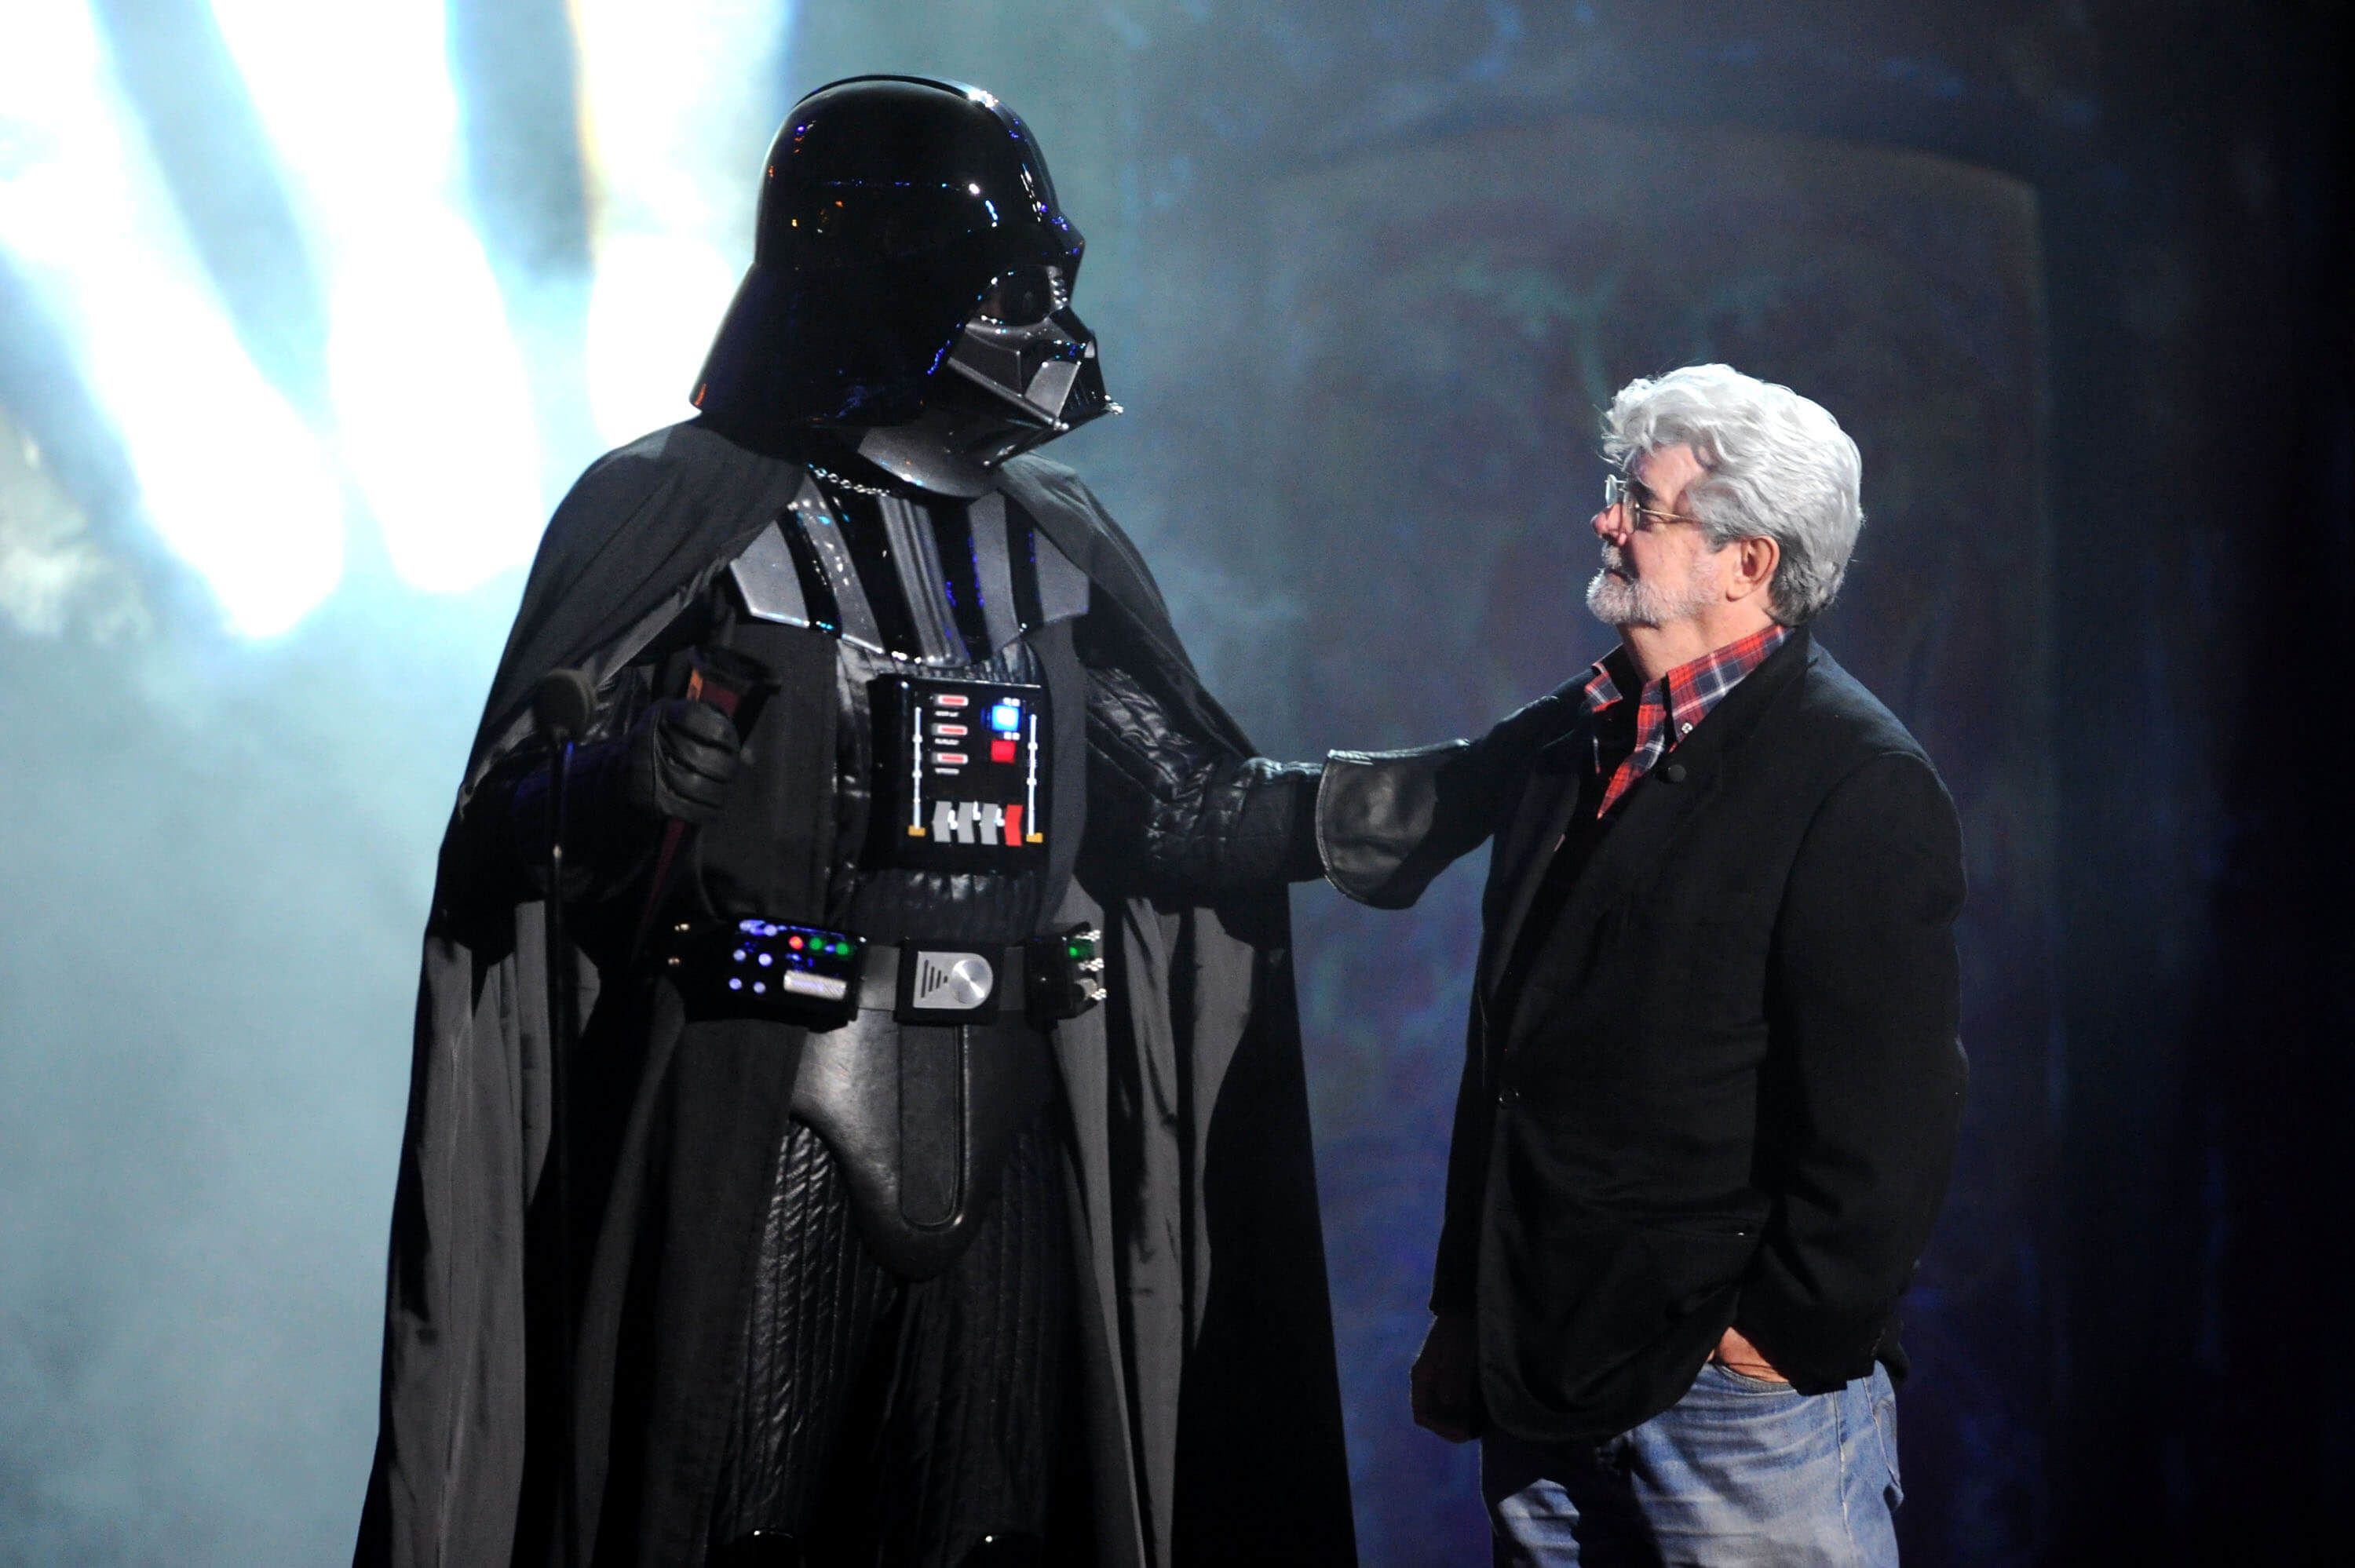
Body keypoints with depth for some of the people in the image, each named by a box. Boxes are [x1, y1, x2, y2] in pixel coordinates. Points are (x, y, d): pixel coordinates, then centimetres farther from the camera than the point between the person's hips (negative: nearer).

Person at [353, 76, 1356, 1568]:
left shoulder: (1057, 543, 15)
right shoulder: (679, 507, -2)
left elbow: (1188, 810, 14)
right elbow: (510, 839, -4)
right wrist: (631, 782, -26)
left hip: (996, 1133, 5)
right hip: (753, 1118, -5)